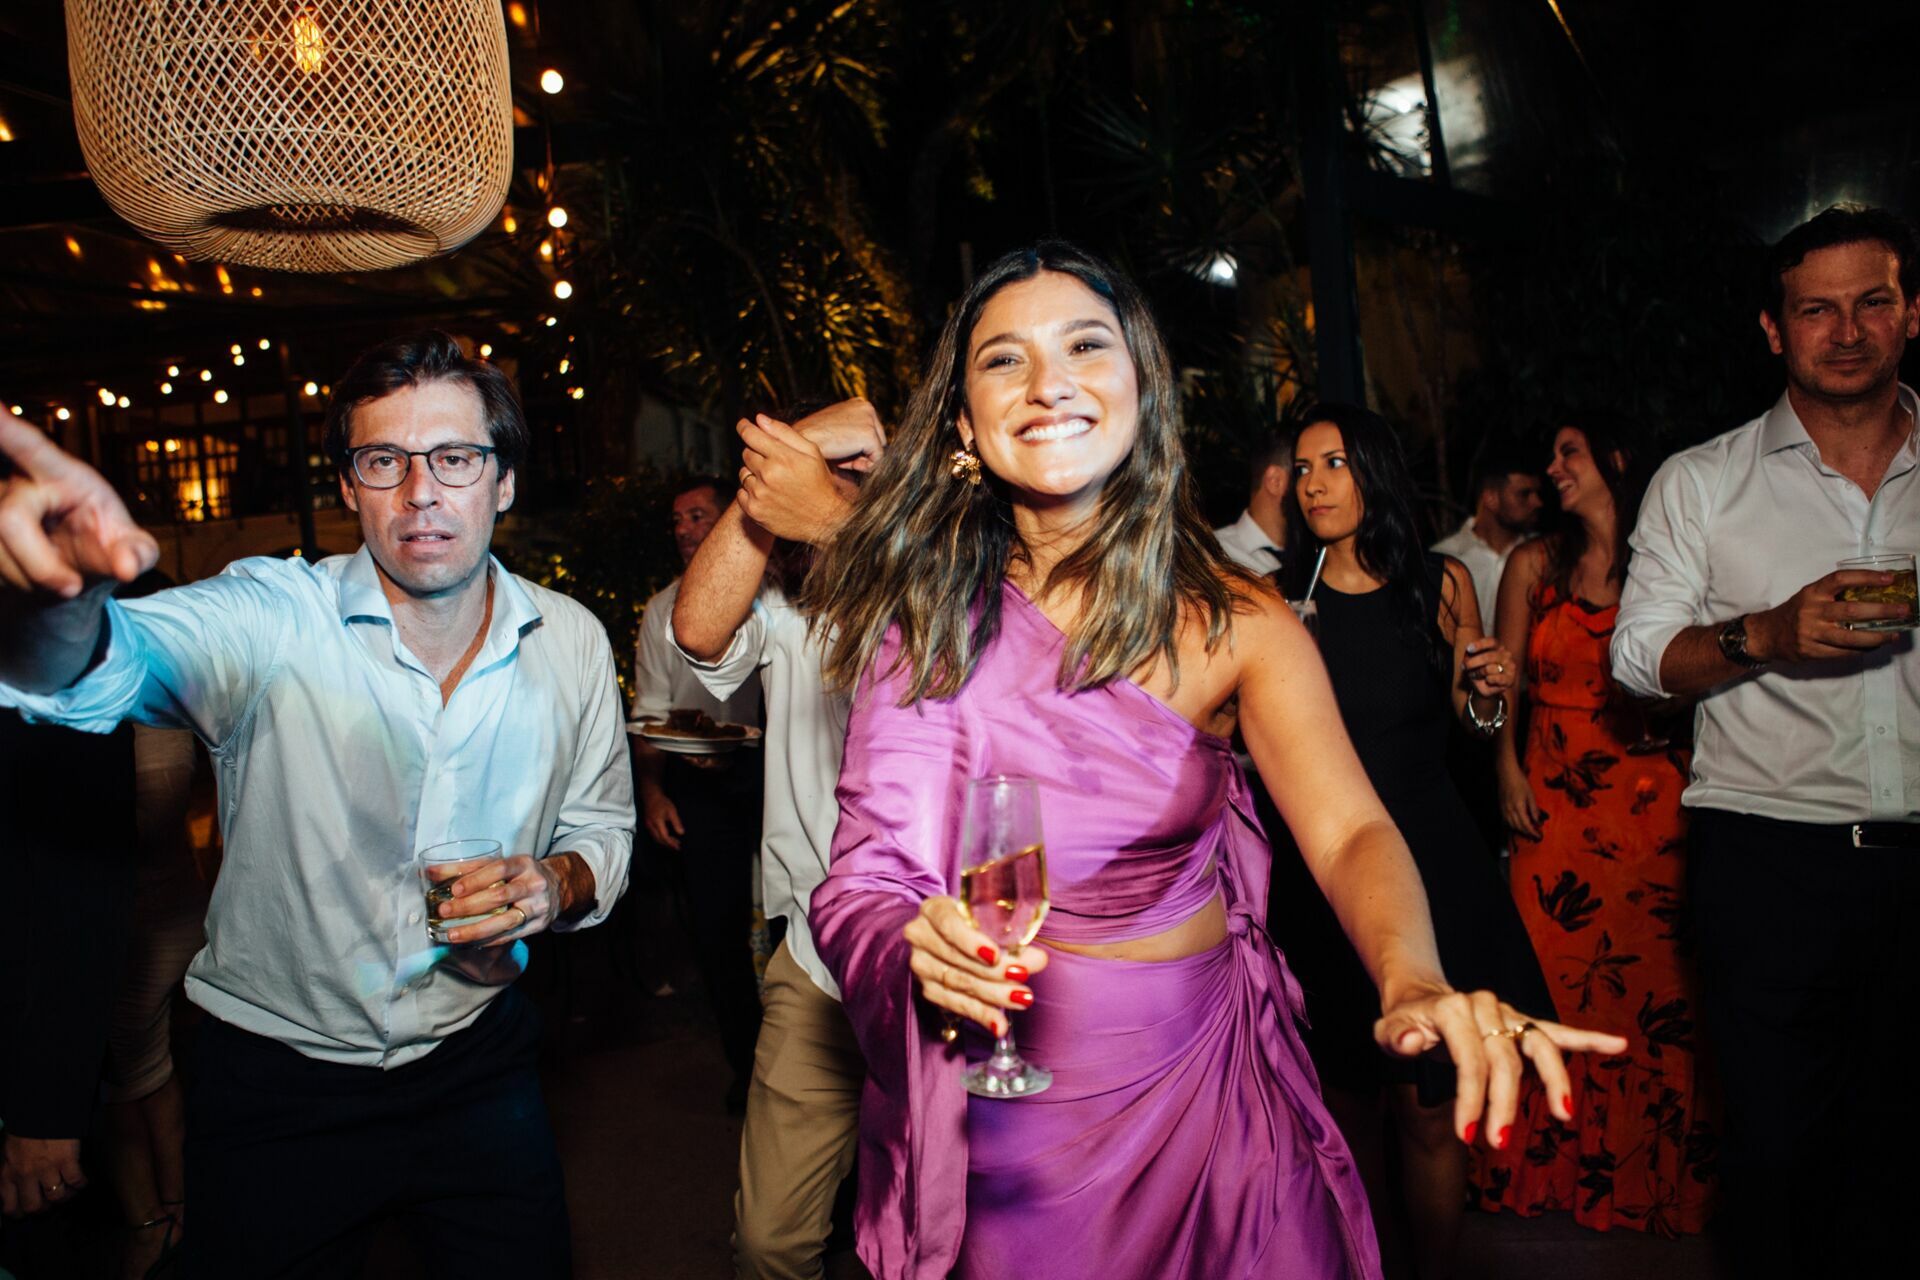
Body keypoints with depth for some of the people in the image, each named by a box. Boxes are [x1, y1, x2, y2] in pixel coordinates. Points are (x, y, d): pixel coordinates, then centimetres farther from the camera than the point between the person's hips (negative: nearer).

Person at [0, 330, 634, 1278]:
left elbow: (602, 821, 4)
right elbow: (105, 666, -37)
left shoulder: (571, 642, -7)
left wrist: (561, 882, -18)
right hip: (275, 1072, -2)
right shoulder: (274, 618, -18)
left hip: (474, 1058, 2)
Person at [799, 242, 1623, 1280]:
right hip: (996, 1092, 0)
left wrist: (1415, 983, -42)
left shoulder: (1234, 624, -9)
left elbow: (1350, 831, -22)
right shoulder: (926, 620, -9)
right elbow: (864, 874, -9)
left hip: (1196, 1075, 1)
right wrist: (919, 948, -32)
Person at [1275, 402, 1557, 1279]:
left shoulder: (1441, 583, 4)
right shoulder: (1282, 600, 1)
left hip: (1428, 861, 0)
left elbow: (1474, 720, 14)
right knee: (1349, 1106, 10)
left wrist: (1491, 690, -6)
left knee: (1426, 1109, 2)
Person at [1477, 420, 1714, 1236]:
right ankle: (1557, 1167, 19)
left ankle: (1658, 1176, 19)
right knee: (1557, 979, 2)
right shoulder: (1533, 565, 8)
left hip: (1653, 796, -1)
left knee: (1655, 982, 1)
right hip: (1555, 802, 2)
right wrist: (1508, 769, 2)